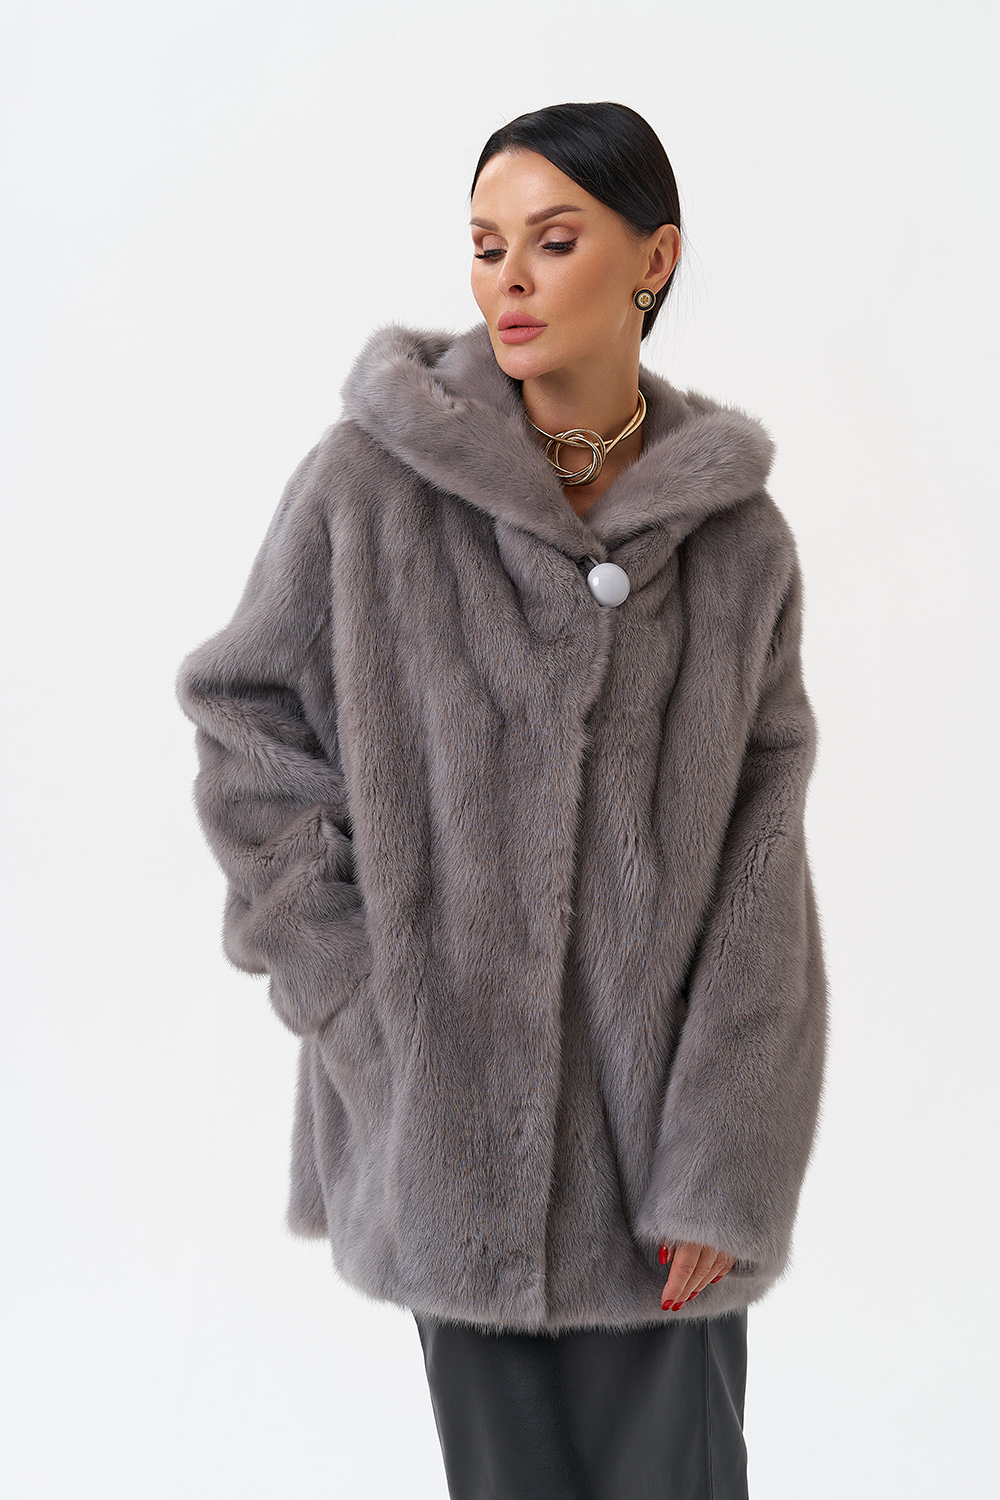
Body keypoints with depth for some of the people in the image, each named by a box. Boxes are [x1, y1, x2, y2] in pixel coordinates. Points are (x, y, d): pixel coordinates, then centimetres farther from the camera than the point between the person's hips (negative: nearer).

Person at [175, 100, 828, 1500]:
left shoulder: (737, 533, -1)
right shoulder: (371, 480, -6)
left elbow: (761, 854, -1)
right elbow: (244, 718, 0)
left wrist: (724, 1160, -6)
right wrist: (362, 1003, -6)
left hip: (658, 1116, 1)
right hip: (455, 1114, -1)